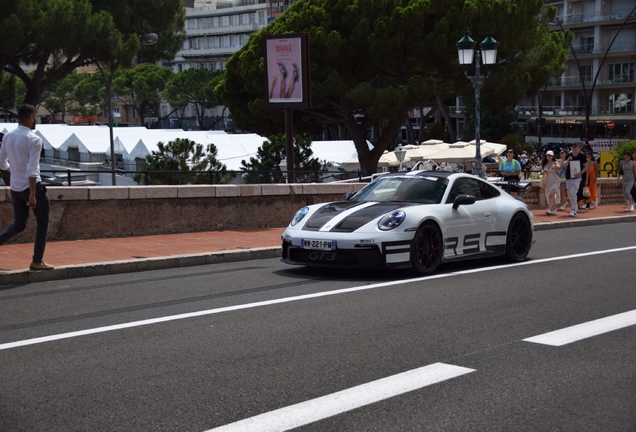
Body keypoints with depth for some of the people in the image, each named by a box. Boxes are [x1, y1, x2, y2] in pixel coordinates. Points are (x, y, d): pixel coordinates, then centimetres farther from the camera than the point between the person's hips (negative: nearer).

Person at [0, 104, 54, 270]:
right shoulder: (34, 139, -15)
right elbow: (32, 169, -21)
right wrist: (32, 194, -22)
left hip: (15, 188, 7)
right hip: (31, 186, -7)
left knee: (19, 224, 17)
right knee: (43, 223, 8)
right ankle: (37, 261, 8)